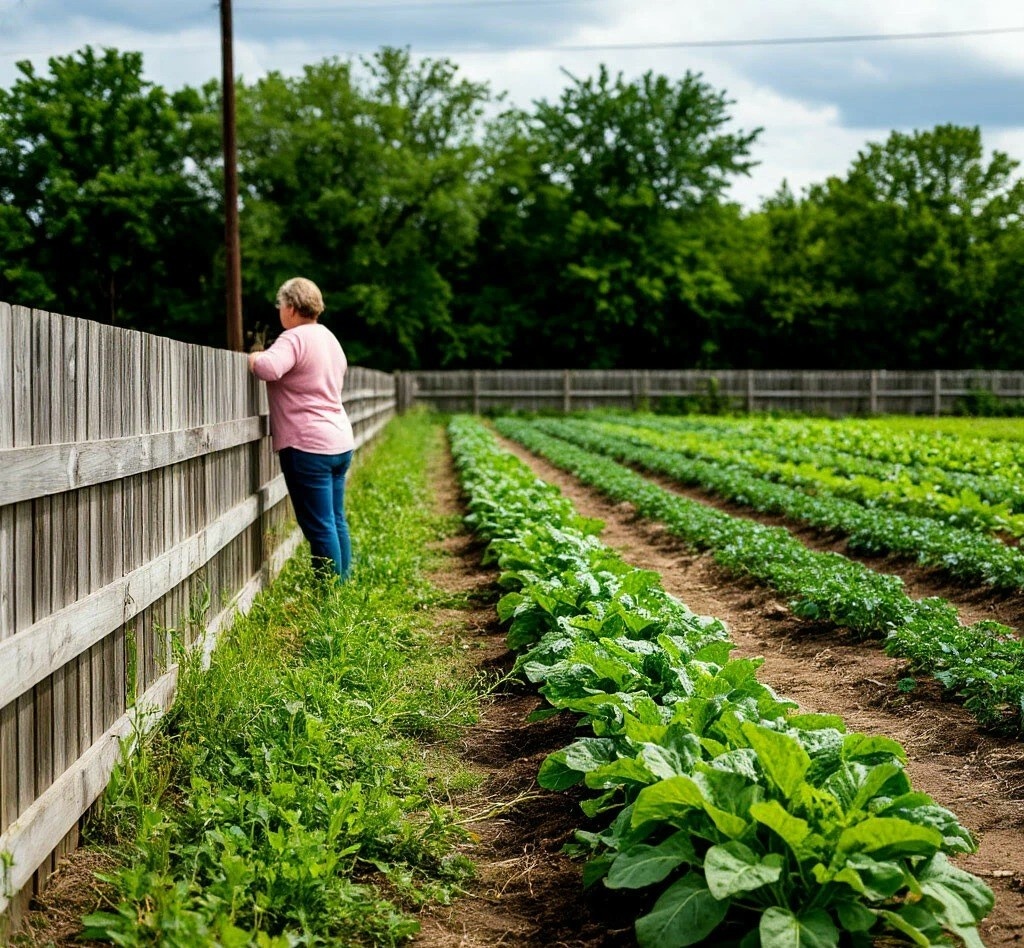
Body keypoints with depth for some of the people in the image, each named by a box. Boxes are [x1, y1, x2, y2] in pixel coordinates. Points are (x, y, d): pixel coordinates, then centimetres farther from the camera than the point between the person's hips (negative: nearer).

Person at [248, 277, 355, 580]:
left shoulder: (295, 338, -12)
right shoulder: (329, 338, 16)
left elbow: (268, 368, -30)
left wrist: (253, 358, -8)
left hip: (308, 445, -9)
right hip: (341, 441, 9)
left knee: (319, 526, -4)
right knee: (336, 521, 14)